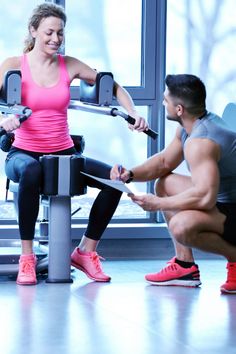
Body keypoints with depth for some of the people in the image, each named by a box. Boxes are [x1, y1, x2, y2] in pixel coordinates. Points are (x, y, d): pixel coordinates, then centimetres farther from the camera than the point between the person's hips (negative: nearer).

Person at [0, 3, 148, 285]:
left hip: (63, 154, 4)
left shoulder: (69, 66, 6)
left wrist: (132, 114, -2)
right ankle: (26, 257, -27)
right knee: (31, 172, -41)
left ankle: (86, 251, -1)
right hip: (25, 152, -4)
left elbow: (113, 87, 16)